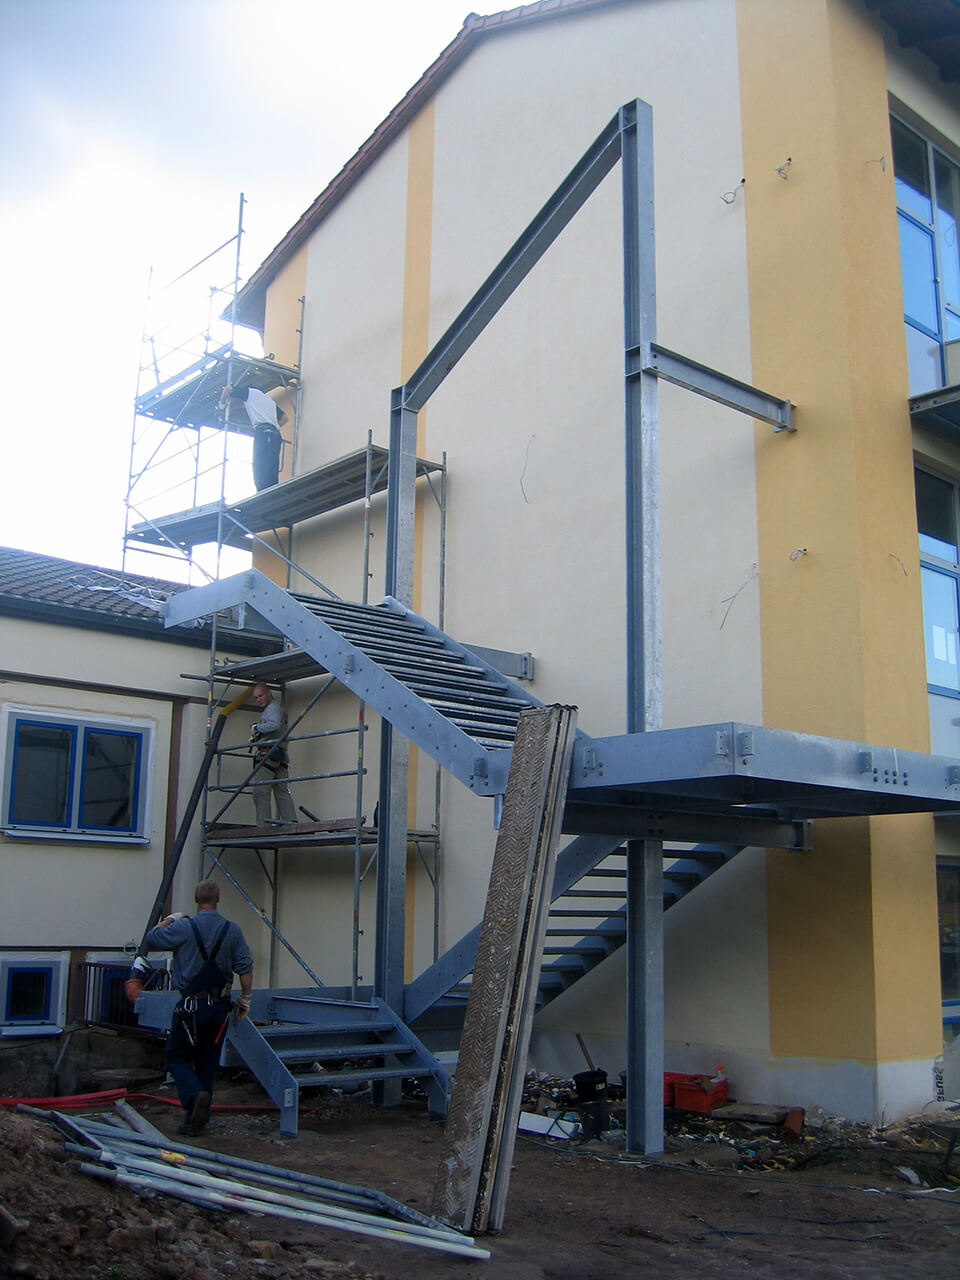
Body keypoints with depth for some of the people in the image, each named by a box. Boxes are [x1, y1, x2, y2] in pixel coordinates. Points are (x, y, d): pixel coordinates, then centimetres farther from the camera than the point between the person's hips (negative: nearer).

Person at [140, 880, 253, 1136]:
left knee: (176, 1057, 10)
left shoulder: (183, 929, -10)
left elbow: (149, 942, 2)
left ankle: (195, 1095, -16)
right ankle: (195, 1120, 15)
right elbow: (245, 968, -1)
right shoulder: (232, 930, -1)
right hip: (219, 1006, 4)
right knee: (207, 1064, 13)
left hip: (191, 1006, -4)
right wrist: (245, 1000, 10)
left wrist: (167, 922, 19)